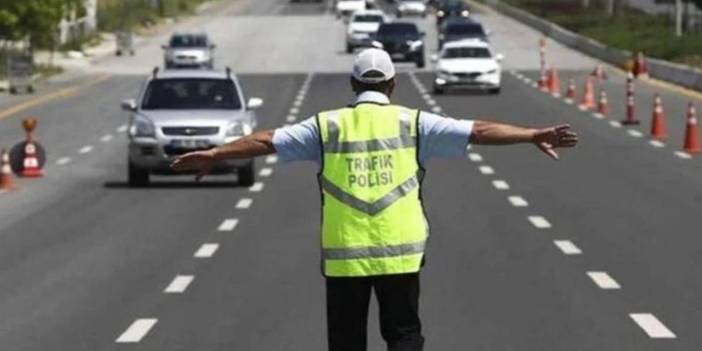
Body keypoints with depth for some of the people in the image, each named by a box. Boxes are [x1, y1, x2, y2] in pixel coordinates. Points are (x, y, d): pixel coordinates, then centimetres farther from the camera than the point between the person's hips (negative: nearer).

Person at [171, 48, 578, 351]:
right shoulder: (412, 123, 1)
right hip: (400, 252, -1)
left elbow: (267, 141, 5)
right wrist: (534, 135, 0)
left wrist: (213, 155, 14)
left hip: (343, 255, 1)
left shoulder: (327, 126, 3)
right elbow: (478, 131, -3)